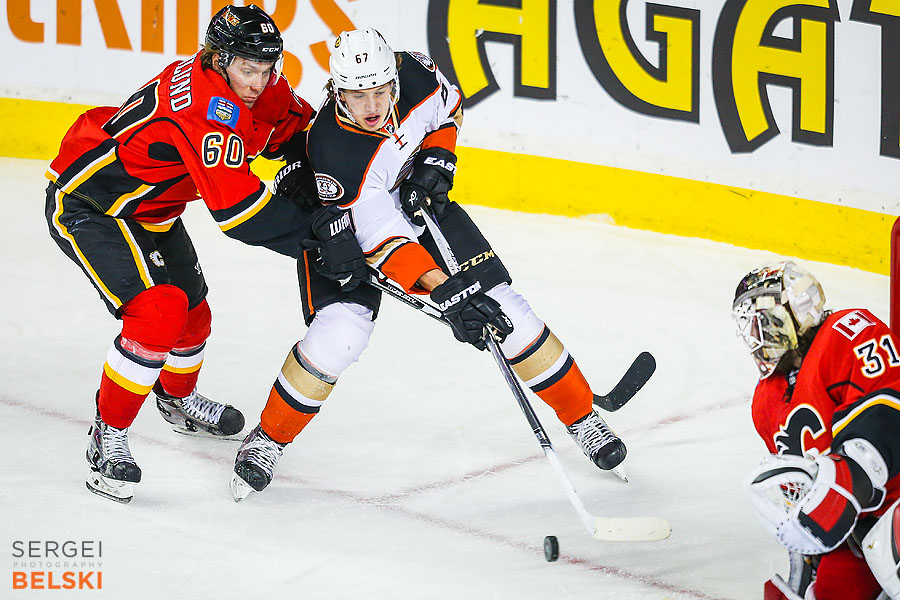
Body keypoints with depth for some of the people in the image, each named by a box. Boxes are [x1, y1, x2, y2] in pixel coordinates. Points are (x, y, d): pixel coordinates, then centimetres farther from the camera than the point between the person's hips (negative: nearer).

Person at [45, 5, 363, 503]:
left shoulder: (260, 90, -6)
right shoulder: (207, 105, -34)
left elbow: (300, 128, 10)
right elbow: (235, 208, -38)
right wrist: (316, 231, -35)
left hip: (147, 209, 10)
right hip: (86, 205, -10)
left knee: (192, 312, 23)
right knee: (159, 312, -24)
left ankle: (178, 399, 53)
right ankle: (108, 439, -13)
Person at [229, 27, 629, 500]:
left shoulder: (413, 74, -25)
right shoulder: (332, 149, -38)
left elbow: (448, 107, 1)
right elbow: (381, 237, -39)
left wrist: (437, 160, -17)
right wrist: (445, 292, -47)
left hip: (421, 205, 4)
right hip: (347, 227, -4)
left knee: (503, 310, -3)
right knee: (338, 334, -24)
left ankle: (581, 416, 13)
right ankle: (267, 439, -1)